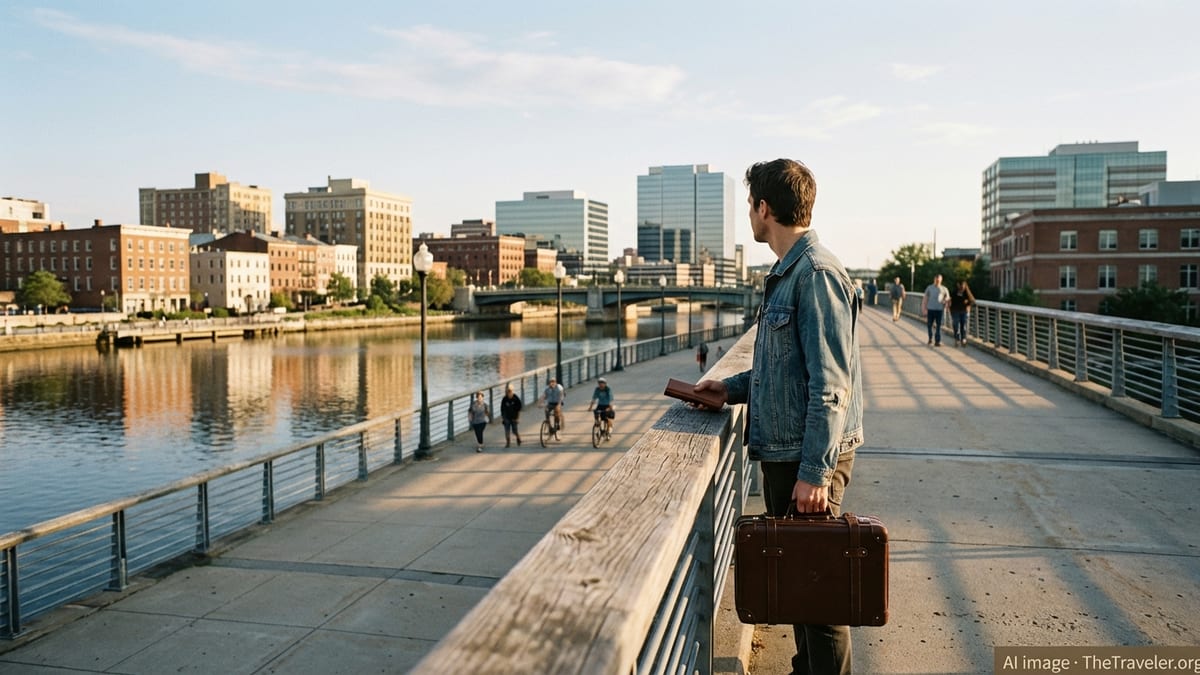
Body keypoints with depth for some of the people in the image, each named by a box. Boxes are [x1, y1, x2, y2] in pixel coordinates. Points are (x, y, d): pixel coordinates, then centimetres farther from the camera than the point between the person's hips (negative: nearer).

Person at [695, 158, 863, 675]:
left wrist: (815, 473, -24)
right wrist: (734, 387, 11)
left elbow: (831, 385, -23)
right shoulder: (786, 274, 14)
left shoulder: (816, 274, -18)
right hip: (781, 453, 10)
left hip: (810, 458, -10)